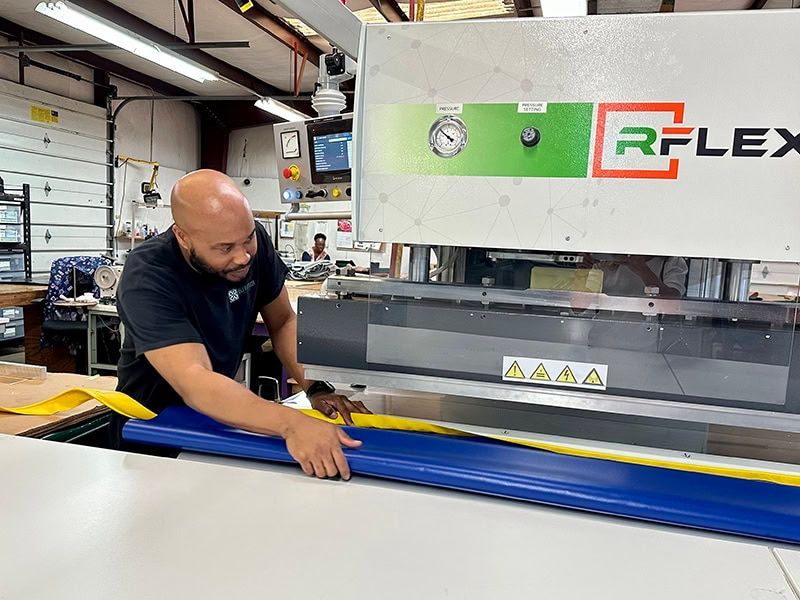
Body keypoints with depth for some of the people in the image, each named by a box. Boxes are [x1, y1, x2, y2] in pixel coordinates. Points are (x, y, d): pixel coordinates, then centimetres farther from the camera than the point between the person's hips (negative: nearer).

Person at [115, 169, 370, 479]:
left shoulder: (252, 241, -13)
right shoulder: (147, 277, -28)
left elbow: (283, 322, -4)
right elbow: (194, 382, -38)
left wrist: (316, 387, -21)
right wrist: (292, 424, -52)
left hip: (218, 411, 4)